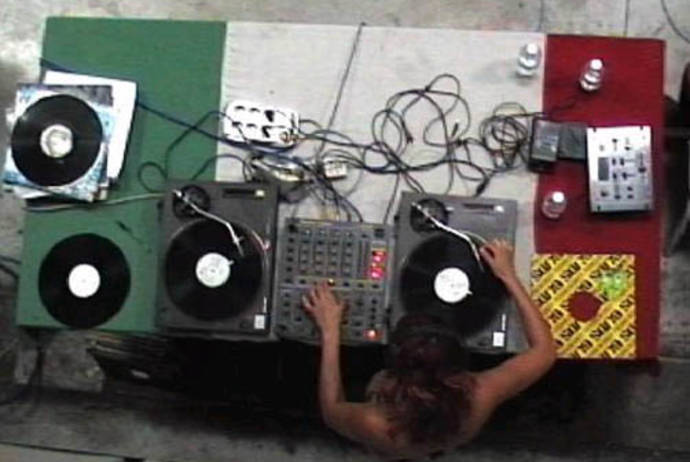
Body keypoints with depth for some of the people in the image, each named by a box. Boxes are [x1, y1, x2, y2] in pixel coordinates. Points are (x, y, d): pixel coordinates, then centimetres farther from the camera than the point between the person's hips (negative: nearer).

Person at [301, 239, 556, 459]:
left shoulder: (376, 425, -49)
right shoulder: (480, 397, -46)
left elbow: (331, 411, -24)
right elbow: (545, 351, -28)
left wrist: (330, 331, -22)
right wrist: (509, 276, -25)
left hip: (392, 450, -2)